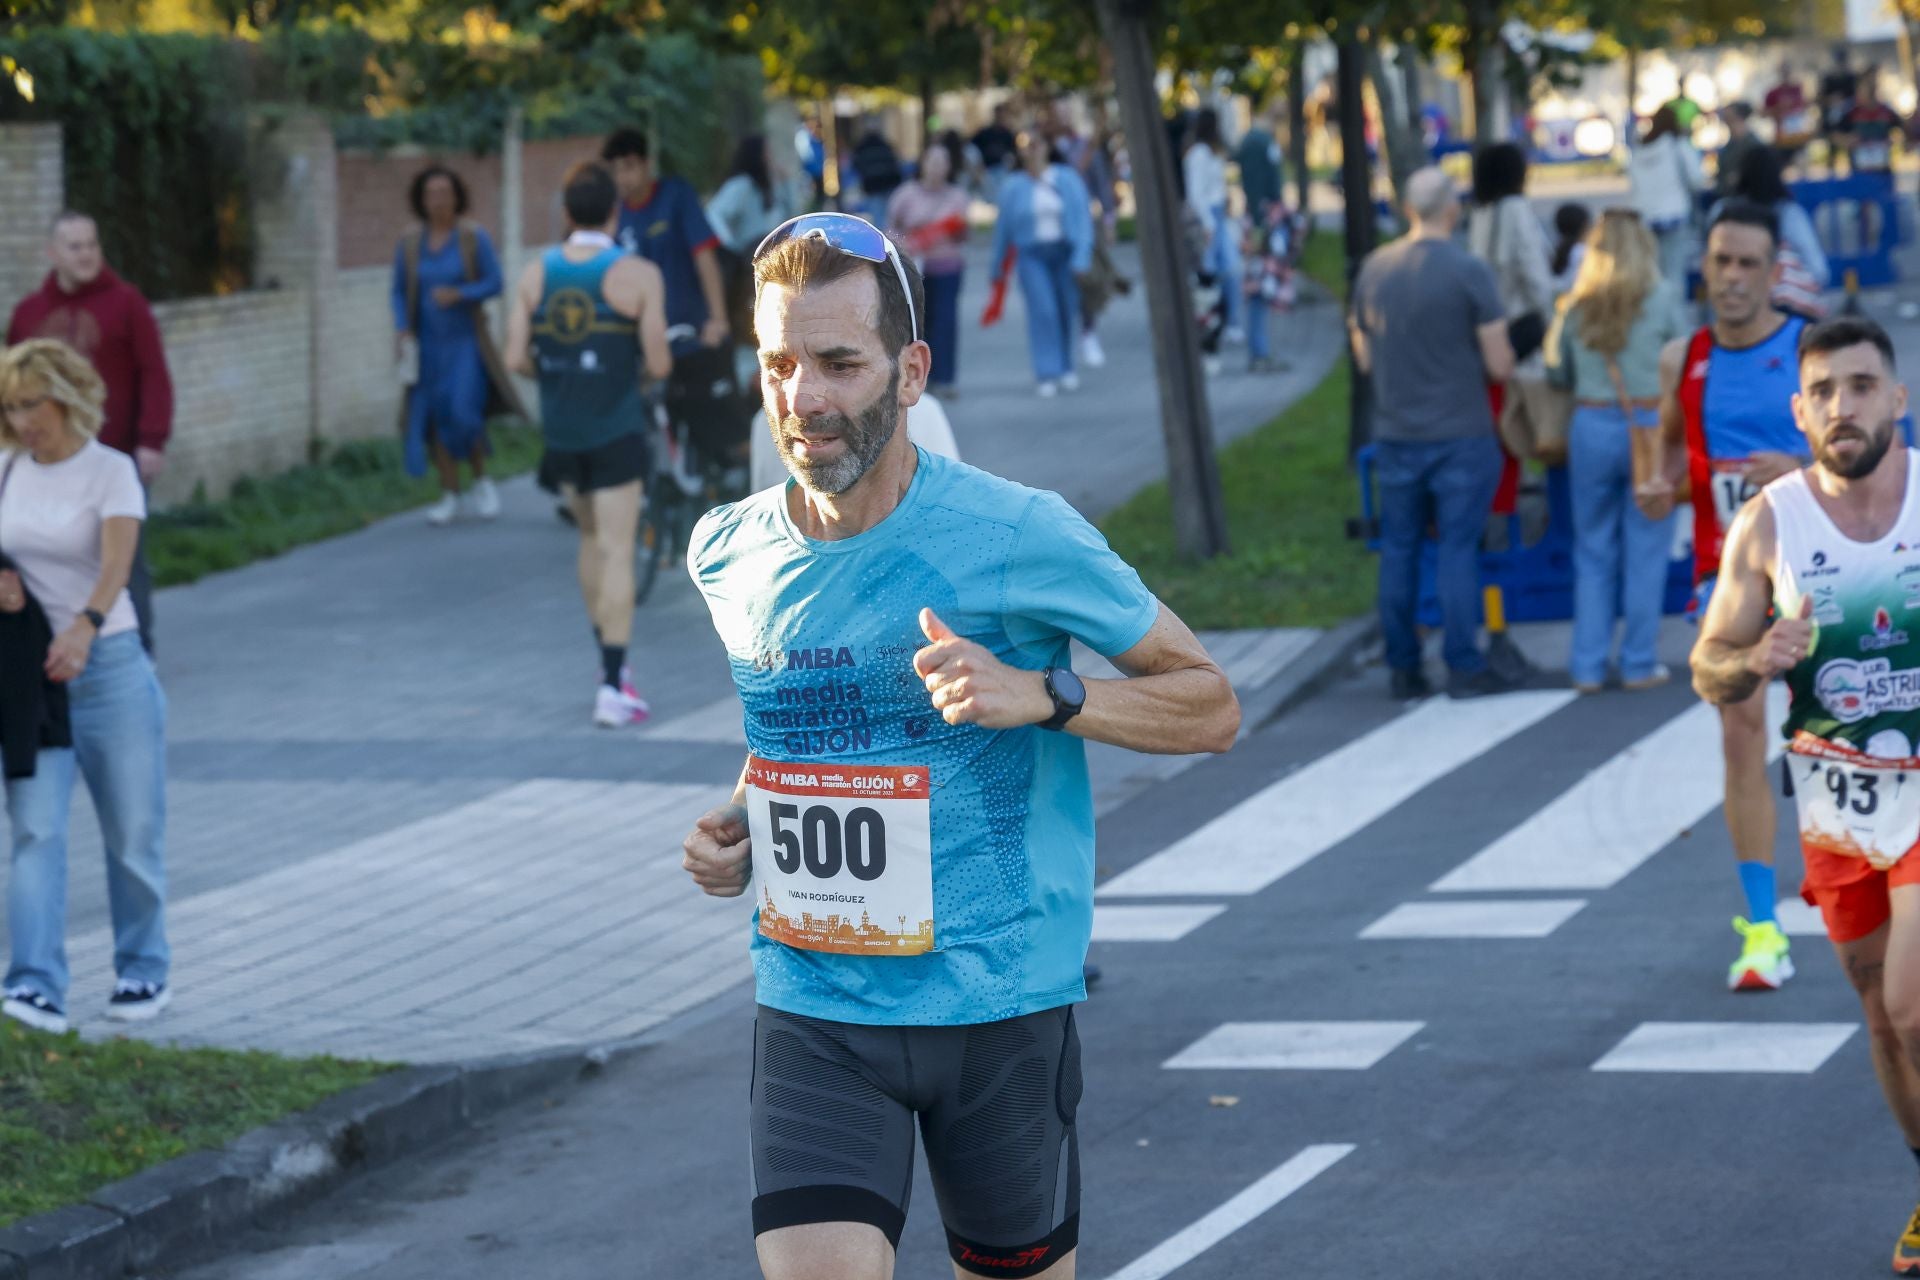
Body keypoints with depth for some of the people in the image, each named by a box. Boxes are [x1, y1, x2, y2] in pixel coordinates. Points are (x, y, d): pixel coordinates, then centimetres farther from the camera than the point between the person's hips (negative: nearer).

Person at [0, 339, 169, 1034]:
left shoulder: (110, 471, -8)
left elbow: (117, 560, -24)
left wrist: (85, 627, -41)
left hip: (108, 663, -3)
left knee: (133, 831, 7)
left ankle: (142, 972, 24)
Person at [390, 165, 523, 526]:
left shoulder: (475, 237, -7)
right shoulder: (410, 243, 1)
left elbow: (494, 283, -7)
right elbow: (400, 292, 8)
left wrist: (459, 294, -23)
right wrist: (401, 329, -8)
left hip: (466, 342, -3)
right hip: (428, 344, 3)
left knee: (463, 412, -16)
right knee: (435, 418, 1)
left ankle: (481, 480, 8)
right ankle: (449, 496, 12)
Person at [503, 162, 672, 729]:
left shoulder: (536, 273, 1)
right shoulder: (638, 275, -10)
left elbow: (516, 358, -2)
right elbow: (659, 363, -12)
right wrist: (660, 359, 11)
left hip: (560, 427, 4)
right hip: (616, 427, -4)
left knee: (591, 539, 21)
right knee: (616, 551, -3)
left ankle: (610, 662, 27)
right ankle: (613, 687, -8)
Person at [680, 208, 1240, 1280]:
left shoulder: (1021, 538, -11)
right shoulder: (729, 555, 3)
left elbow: (1211, 707, -4)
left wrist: (1039, 696, -19)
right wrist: (741, 826, 4)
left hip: (1001, 1002, -2)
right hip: (813, 1009, 2)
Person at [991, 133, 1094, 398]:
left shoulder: (1067, 179, 2)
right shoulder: (1012, 186, 3)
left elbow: (1082, 216, -3)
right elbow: (1004, 225, 9)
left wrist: (1082, 255, -13)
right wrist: (997, 262, 12)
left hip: (1064, 252, 1)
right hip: (1031, 254, -1)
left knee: (1067, 311, 5)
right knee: (1042, 311, -14)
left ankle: (1065, 368, 23)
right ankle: (1046, 373, -14)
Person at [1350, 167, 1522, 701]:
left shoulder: (1373, 269, 1)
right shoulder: (1468, 272, -13)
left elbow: (1364, 358, 10)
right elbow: (1500, 366, -12)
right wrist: (1502, 359, 10)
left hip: (1395, 436, 4)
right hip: (1460, 433, -4)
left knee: (1398, 550, 10)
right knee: (1458, 548, 1)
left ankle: (1403, 668, 14)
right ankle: (1464, 667, 3)